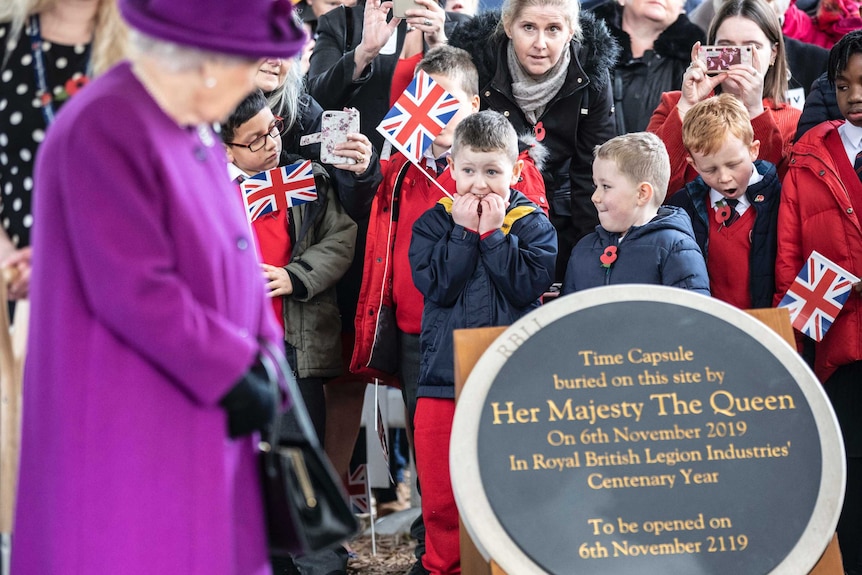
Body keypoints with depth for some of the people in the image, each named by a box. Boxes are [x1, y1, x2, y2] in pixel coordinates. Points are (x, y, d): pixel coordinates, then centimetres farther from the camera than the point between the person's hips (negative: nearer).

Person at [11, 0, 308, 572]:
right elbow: (134, 290, -24)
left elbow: (232, 264, 12)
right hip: (125, 430, -9)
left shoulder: (194, 130, 9)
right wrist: (233, 373, -18)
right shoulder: (105, 132, -21)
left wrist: (263, 358, -1)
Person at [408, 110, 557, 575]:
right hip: (443, 377, 1)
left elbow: (530, 284, -12)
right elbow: (436, 284, -9)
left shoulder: (532, 223, 2)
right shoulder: (433, 223, 5)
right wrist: (464, 232, -10)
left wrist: (493, 234, -12)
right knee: (440, 496, 7)